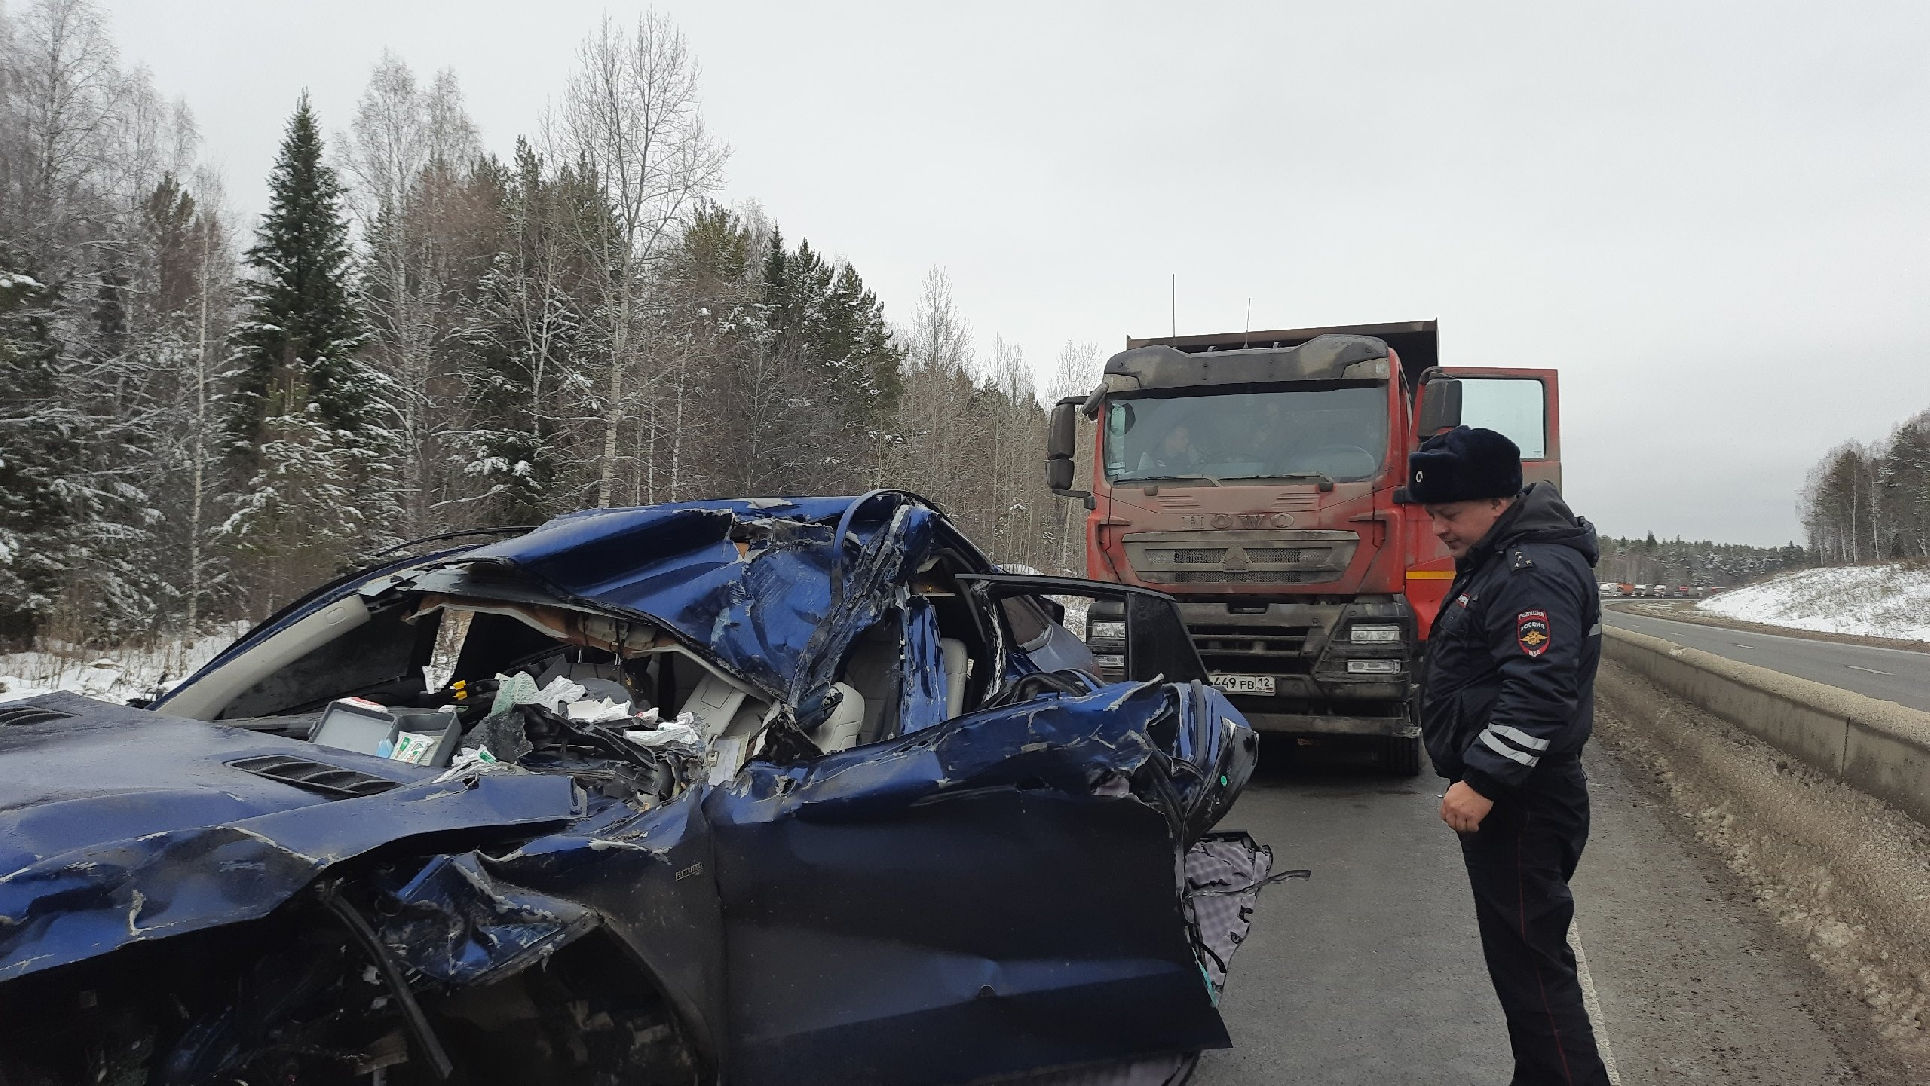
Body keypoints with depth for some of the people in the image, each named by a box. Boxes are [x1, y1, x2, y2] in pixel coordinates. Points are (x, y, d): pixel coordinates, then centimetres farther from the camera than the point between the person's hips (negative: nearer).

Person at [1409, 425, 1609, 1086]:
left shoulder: (1537, 572, -18)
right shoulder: (1495, 561, 16)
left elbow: (1539, 692, -28)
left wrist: (1482, 781, -28)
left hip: (1523, 805, -11)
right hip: (1500, 796, 11)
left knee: (1529, 963, -6)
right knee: (1522, 956, 18)